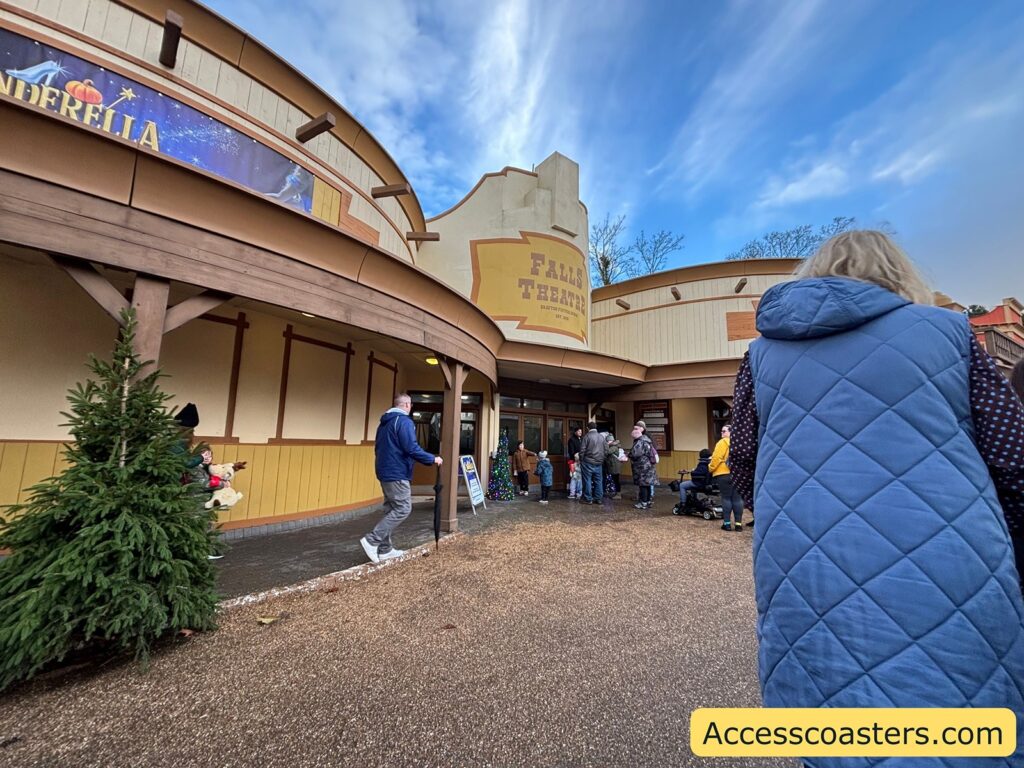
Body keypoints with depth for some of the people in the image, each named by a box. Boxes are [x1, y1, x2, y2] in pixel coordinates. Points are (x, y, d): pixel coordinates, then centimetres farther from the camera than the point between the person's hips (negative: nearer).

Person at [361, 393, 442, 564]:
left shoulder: (384, 422, 15)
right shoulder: (404, 421, -14)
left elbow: (378, 448, 21)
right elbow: (412, 449, -21)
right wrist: (432, 459, -11)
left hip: (384, 471, 10)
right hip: (397, 474, -10)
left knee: (391, 509, 13)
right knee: (403, 509, -5)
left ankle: (385, 549, 15)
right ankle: (372, 540, -8)